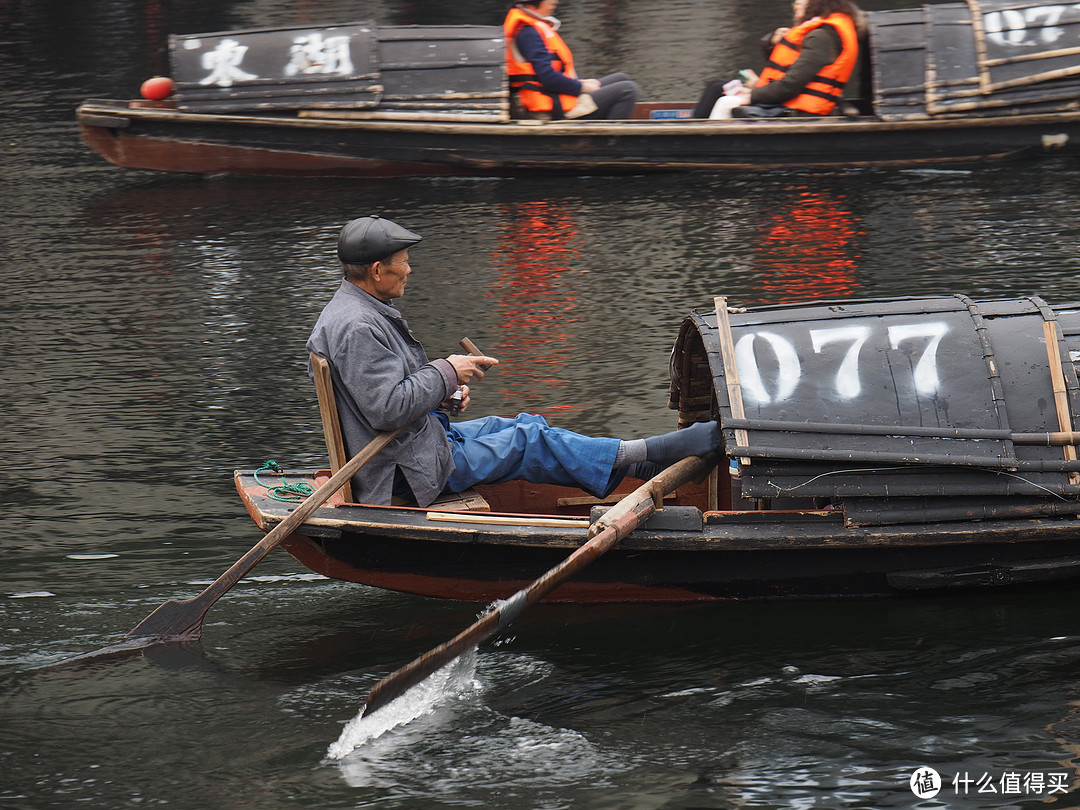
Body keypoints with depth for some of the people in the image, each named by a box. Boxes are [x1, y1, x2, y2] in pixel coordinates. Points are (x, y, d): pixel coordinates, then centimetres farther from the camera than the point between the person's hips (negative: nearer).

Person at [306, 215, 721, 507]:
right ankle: (643, 455, -2)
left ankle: (638, 460, 15)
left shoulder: (355, 309, 11)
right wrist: (445, 373, -18)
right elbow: (387, 408, -31)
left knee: (526, 426, 11)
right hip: (408, 472, -11)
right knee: (528, 442, -8)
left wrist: (443, 391, 6)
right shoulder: (356, 328, -26)